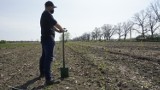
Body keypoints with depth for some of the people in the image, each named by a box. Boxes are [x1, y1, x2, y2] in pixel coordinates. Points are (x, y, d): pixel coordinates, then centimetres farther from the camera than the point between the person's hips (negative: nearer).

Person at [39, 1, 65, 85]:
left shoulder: (44, 15, 22)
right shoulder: (47, 14, -11)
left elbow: (51, 25, 21)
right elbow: (55, 23, -11)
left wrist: (58, 30, 13)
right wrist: (61, 29, 5)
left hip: (45, 38, 11)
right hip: (48, 38, -11)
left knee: (44, 56, 18)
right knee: (49, 57, -14)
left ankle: (42, 73, 31)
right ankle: (48, 79, -14)